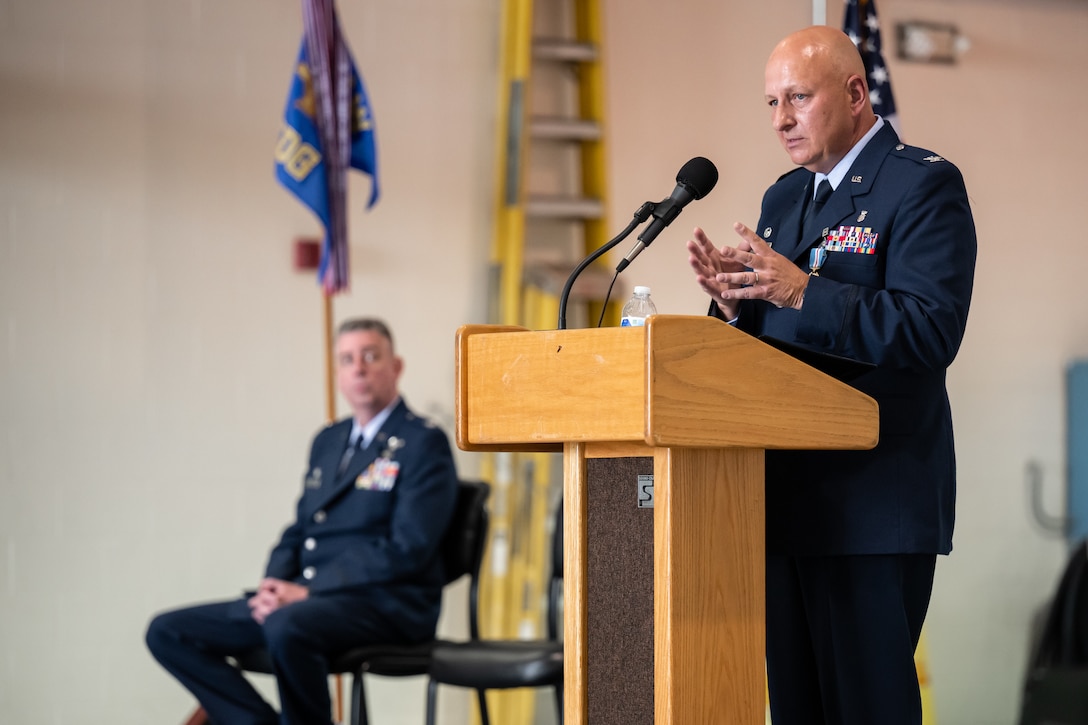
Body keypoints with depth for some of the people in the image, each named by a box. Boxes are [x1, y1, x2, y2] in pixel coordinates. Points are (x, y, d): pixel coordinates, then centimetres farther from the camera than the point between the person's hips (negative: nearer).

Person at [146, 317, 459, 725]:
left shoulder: (423, 443, -4)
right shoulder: (328, 442, 21)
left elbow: (407, 550, -14)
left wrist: (307, 591, -18)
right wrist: (274, 584, -2)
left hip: (387, 604, -8)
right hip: (305, 598, 8)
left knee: (286, 627, -40)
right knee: (168, 632, -5)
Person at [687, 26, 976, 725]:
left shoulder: (924, 183, -6)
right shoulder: (784, 197, 18)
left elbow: (930, 331, -18)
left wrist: (802, 290, -24)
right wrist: (735, 301, -3)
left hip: (874, 502, -8)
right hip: (790, 497, 8)